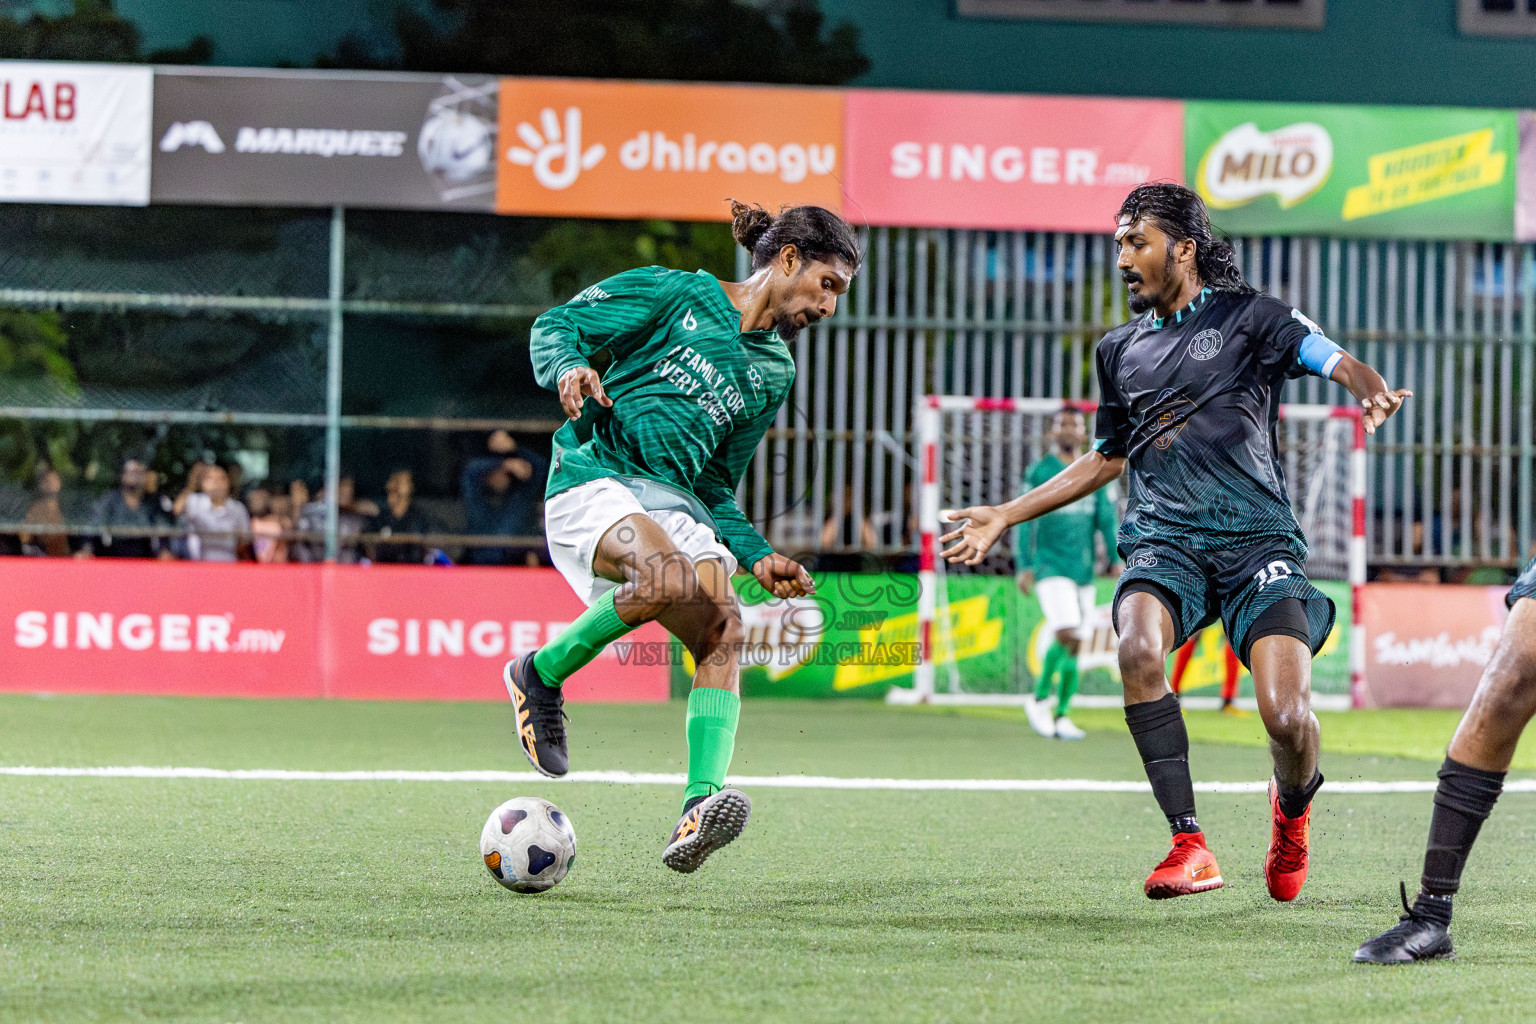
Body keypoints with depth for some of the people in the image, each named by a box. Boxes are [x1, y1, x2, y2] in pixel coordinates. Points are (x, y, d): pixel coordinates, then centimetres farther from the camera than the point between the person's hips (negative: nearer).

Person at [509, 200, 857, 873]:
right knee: (669, 576, -35)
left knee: (723, 632, -22)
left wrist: (758, 556, 11)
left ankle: (700, 807, -33)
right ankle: (540, 675, -12)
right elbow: (556, 325, 4)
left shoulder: (775, 372, 22)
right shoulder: (676, 294, 5)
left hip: (680, 502, 6)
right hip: (595, 481, -6)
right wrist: (569, 367, -19)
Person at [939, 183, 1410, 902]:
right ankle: (1189, 846, -26)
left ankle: (1293, 804, 19)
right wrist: (1006, 515, 32)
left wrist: (1373, 391, -32)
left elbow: (1336, 361, -7)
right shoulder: (1120, 349, 22)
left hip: (1257, 538, -3)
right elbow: (1108, 459, 34)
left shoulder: (1251, 317, 8)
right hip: (1162, 538, 3)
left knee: (1287, 719, -20)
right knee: (1138, 648, -33)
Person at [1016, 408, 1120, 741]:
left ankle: (1061, 716, 10)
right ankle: (1039, 699, -3)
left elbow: (1106, 519, 10)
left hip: (1084, 571, 4)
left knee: (1076, 644, 3)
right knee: (1065, 634, -19)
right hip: (1050, 568, -4)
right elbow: (1024, 522, 0)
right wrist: (1024, 566, -7)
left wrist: (1116, 561, -1)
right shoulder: (1040, 472, 1)